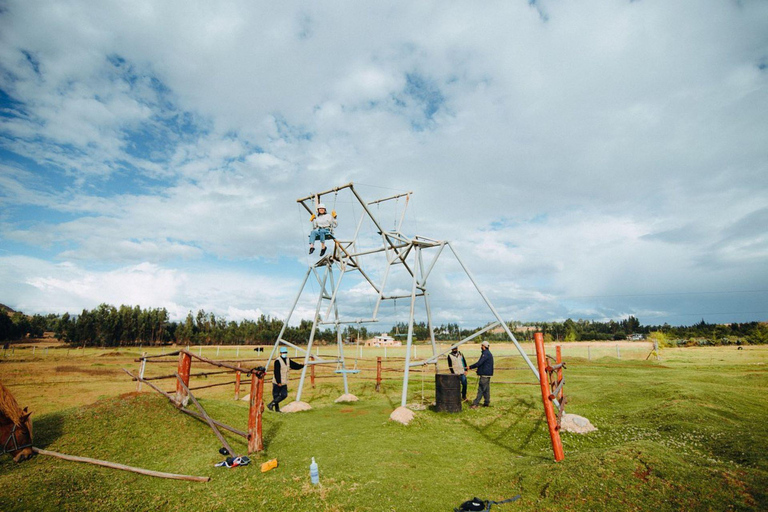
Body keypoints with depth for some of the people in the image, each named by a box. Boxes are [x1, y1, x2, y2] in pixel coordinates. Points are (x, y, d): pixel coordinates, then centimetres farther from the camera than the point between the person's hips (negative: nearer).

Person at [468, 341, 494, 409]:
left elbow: (479, 363, -23)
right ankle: (486, 402, 20)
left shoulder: (485, 354, -17)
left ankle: (476, 404, -7)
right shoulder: (489, 353, 16)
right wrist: (479, 370, 18)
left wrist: (470, 367, -16)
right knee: (486, 389, 14)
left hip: (484, 375, -10)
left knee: (481, 389, -8)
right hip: (488, 374, 10)